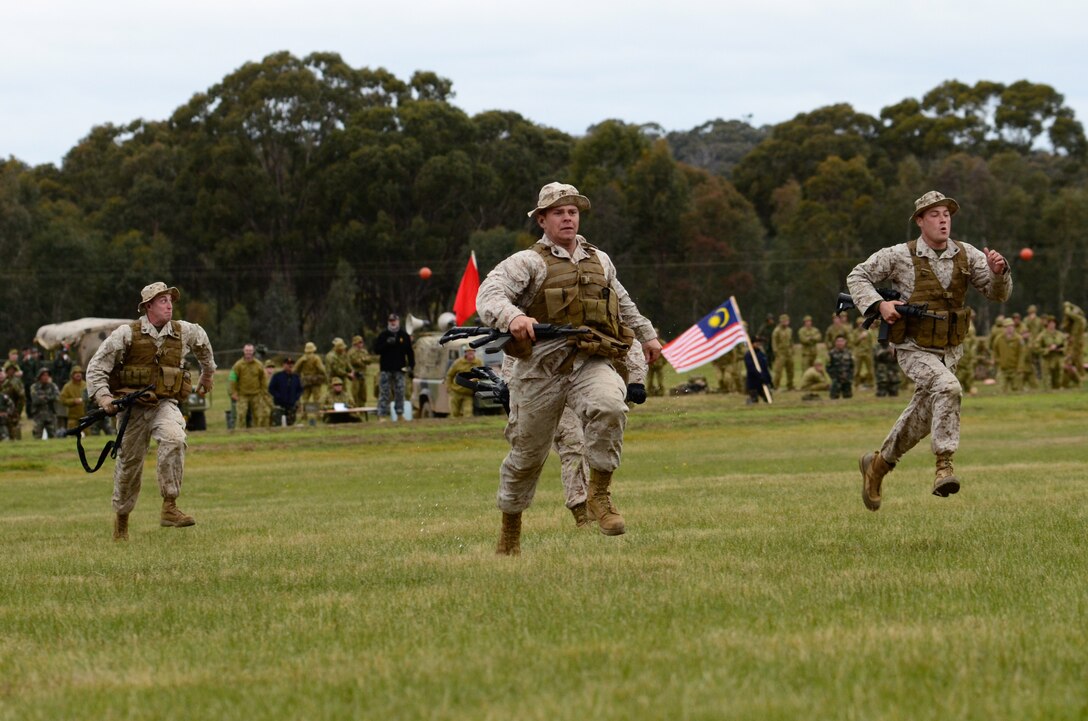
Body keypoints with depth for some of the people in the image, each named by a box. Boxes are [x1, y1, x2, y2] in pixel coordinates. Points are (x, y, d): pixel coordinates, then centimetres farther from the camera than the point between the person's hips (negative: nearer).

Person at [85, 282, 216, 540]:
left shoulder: (184, 332, 4)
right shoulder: (127, 334, -6)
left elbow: (202, 341, 30)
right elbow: (96, 367, -3)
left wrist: (207, 373, 41)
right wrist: (102, 396, -18)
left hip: (165, 404, 1)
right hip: (134, 406, -1)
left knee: (174, 439, -31)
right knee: (129, 463, 7)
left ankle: (169, 508, -30)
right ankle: (121, 518, 31)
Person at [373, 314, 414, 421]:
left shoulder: (404, 336, 9)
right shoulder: (383, 335, 6)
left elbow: (409, 352, 10)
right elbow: (376, 350, 0)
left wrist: (411, 365, 1)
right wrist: (387, 343, -14)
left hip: (399, 368, 1)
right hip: (386, 369, -1)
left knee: (400, 392, 2)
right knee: (384, 392, -4)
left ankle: (400, 413, 10)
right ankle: (382, 415, -3)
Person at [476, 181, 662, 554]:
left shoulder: (600, 261, 16)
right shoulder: (528, 263, -1)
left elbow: (623, 304, 36)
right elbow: (489, 296, -18)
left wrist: (647, 334, 42)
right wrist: (512, 315, -37)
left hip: (591, 364, 2)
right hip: (542, 366, -2)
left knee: (609, 406, -32)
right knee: (527, 453, 7)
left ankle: (599, 495, -17)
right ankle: (510, 531, 28)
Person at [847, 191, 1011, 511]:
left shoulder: (966, 255, -2)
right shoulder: (901, 256, -10)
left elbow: (999, 293, -2)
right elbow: (857, 277, -1)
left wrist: (998, 271, -24)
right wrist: (879, 304, -18)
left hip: (949, 351, 5)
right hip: (914, 350, -5)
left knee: (920, 420, 14)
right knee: (948, 388, -33)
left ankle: (878, 463, 38)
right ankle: (944, 466, -33)